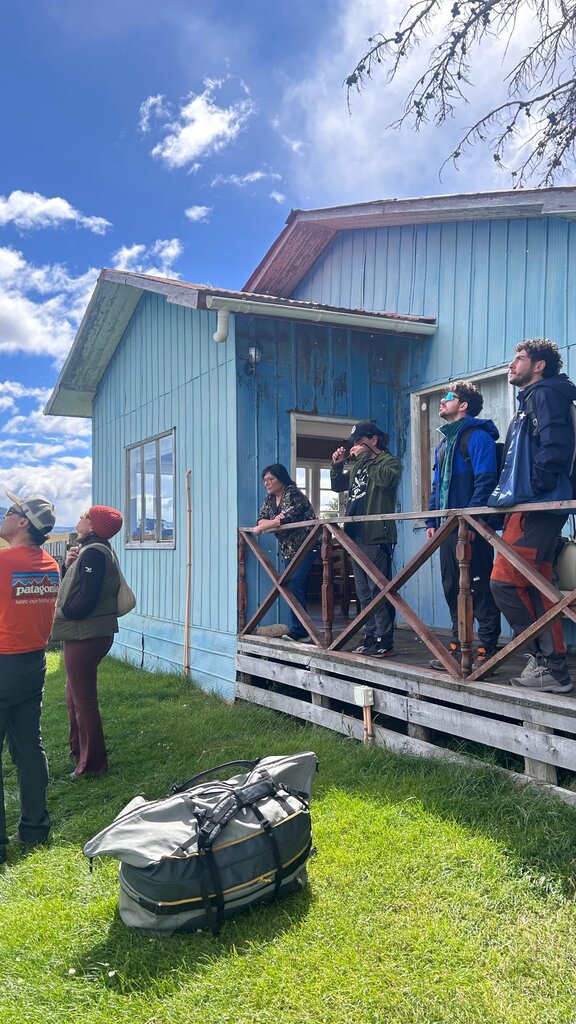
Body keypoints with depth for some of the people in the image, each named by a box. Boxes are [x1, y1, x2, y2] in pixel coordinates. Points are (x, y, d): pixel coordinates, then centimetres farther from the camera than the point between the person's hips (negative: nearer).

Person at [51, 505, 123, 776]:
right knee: (75, 697, 24)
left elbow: (86, 599, -24)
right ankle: (78, 751, 39)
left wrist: (61, 613, -8)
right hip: (83, 634, 11)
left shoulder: (93, 553, -19)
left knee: (83, 701, 0)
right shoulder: (88, 550, 14)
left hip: (86, 636, -11)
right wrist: (68, 566, -2)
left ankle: (92, 764, 12)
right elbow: (74, 588, 14)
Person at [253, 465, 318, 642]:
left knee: (294, 584, -18)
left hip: (306, 546, -9)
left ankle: (298, 630, -15)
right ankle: (302, 631, 12)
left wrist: (262, 527, -16)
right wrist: (274, 521, -19)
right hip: (288, 549, 9)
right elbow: (261, 519, 3)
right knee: (295, 587, 7)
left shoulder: (292, 493, -13)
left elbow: (288, 518, -25)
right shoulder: (269, 498, 12)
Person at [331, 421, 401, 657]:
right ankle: (370, 638, 18)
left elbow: (386, 479, -23)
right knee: (363, 592, 11)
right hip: (356, 536, 8)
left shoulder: (389, 461, -1)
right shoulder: (359, 466, 21)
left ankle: (385, 642, -6)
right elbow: (337, 485, 27)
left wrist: (364, 456, -14)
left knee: (378, 591, -9)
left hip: (377, 537, -8)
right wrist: (337, 464, 11)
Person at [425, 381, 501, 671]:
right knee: (452, 589, 11)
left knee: (479, 588, -5)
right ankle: (458, 646, 20)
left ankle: (486, 649, 2)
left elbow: (485, 480, -16)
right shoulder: (443, 443, 21)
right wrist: (432, 521, 17)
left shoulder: (477, 436, -6)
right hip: (448, 528, 9)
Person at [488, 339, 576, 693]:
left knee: (504, 580, -13)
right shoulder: (531, 400, 25)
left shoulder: (545, 393, -5)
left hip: (536, 506, -10)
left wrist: (534, 488, -16)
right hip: (531, 507, 10)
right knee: (538, 588, 9)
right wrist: (508, 492, 14)